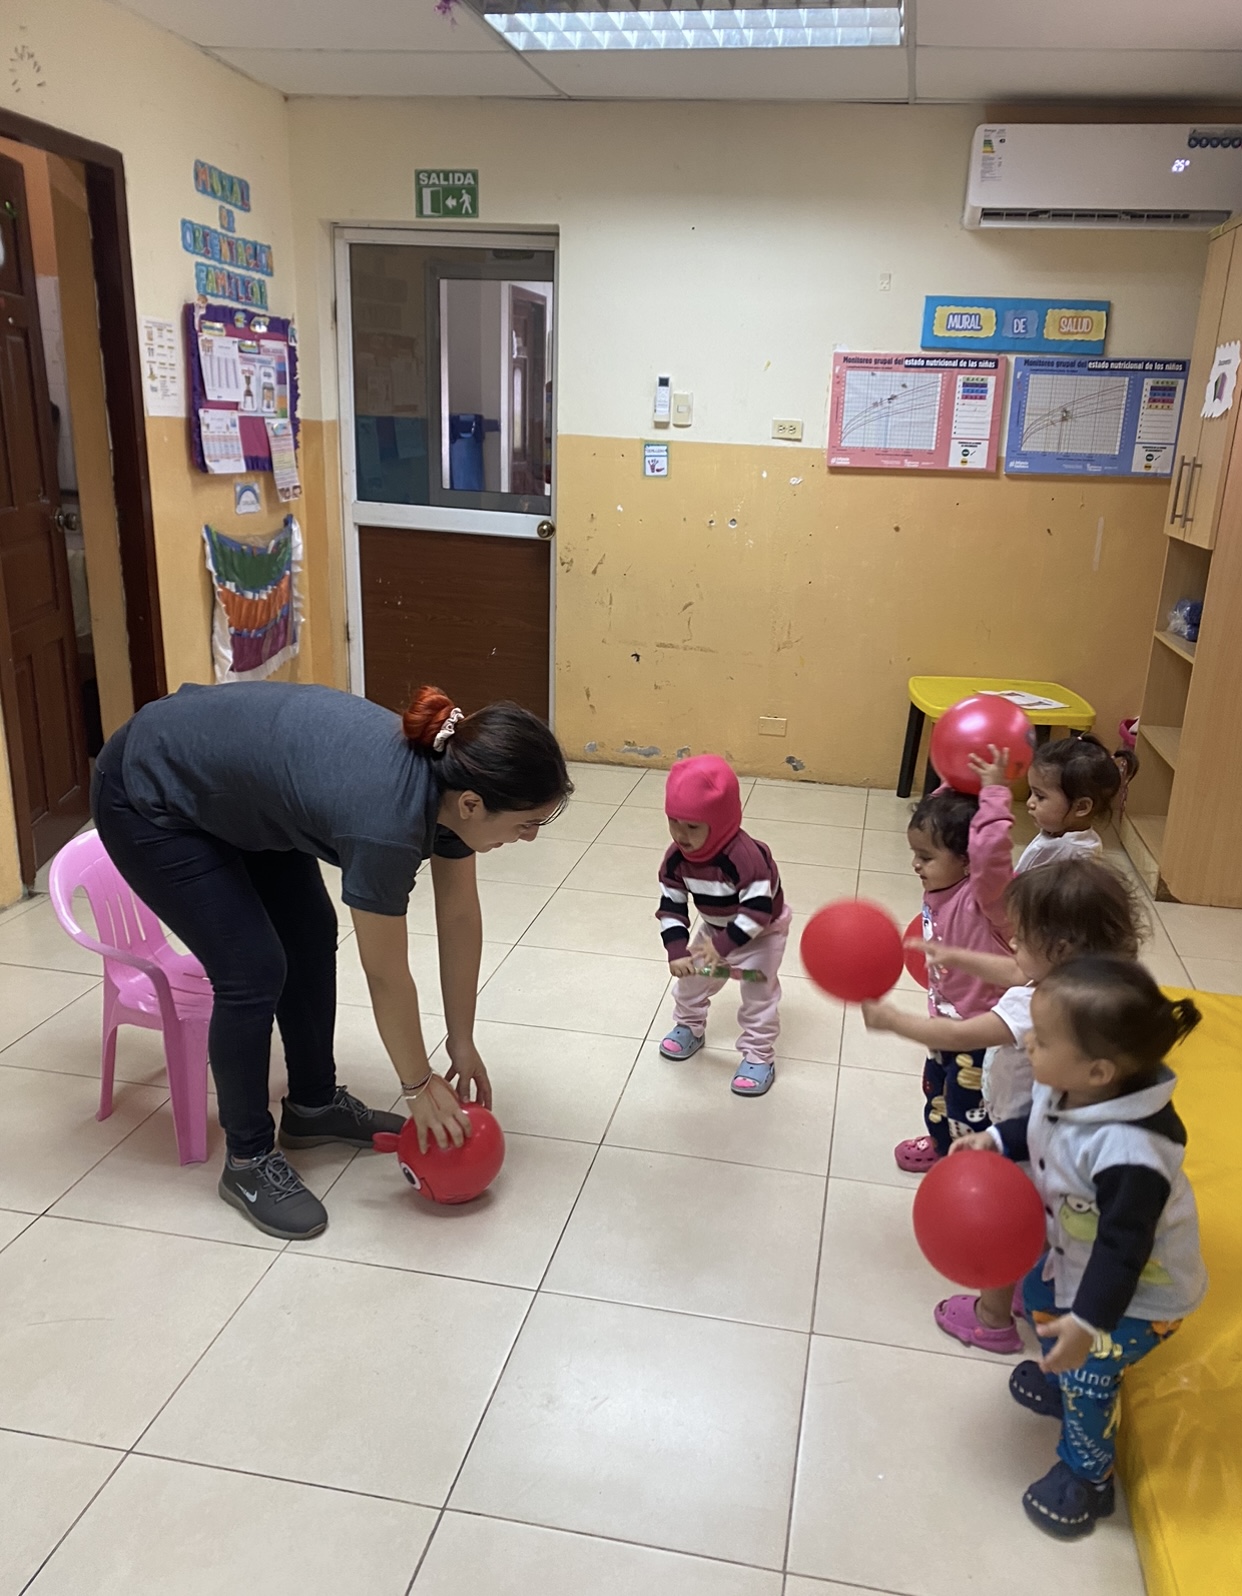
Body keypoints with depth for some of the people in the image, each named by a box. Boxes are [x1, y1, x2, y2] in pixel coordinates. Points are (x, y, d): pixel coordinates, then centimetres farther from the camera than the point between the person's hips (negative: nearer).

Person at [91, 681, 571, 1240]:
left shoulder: (450, 776, -13)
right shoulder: (388, 820, -36)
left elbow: (460, 916, -1)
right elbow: (387, 975, -22)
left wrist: (462, 1042, 6)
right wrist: (419, 1087, -7)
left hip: (234, 782, 8)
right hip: (149, 799, -8)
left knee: (312, 937, 9)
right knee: (255, 971, -9)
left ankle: (314, 1104, 28)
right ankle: (247, 1159, 11)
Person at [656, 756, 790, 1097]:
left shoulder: (746, 856, -41)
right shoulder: (676, 858, -22)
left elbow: (759, 910, -37)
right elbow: (671, 908, -16)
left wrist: (723, 946, -38)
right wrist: (677, 952, -28)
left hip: (762, 932, -6)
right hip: (716, 929, 6)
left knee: (759, 993, -1)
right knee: (693, 977, 13)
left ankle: (759, 1055, 16)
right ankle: (689, 1027, 38)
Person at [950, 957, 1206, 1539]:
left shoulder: (1128, 1153, -44)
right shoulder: (1067, 1089, -20)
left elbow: (1123, 1246, -35)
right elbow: (1040, 1129, 3)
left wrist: (1089, 1321, -30)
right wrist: (995, 1140, -10)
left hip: (1136, 1292, -8)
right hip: (1074, 1253, 8)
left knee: (1087, 1375, 3)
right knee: (1040, 1296, 27)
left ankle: (1085, 1477, 31)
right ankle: (1061, 1381, 56)